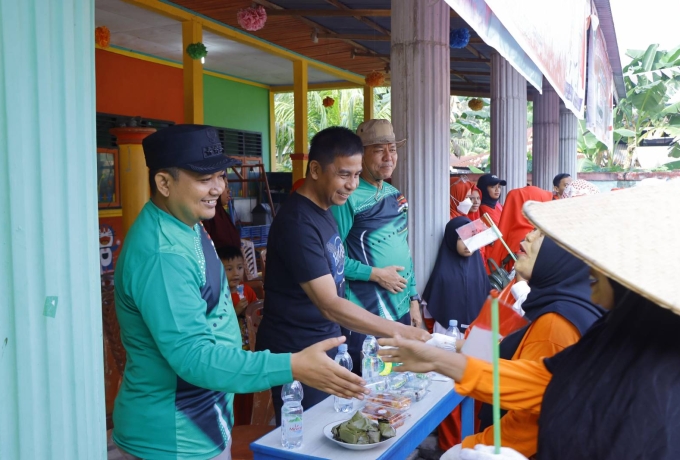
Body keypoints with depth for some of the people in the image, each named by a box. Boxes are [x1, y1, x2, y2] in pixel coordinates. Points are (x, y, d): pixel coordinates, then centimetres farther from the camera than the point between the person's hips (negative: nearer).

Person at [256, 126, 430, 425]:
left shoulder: (322, 210, 6)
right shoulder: (298, 223, -24)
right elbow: (330, 306, -28)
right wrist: (398, 331, -30)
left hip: (326, 343, 9)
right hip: (297, 353, -9)